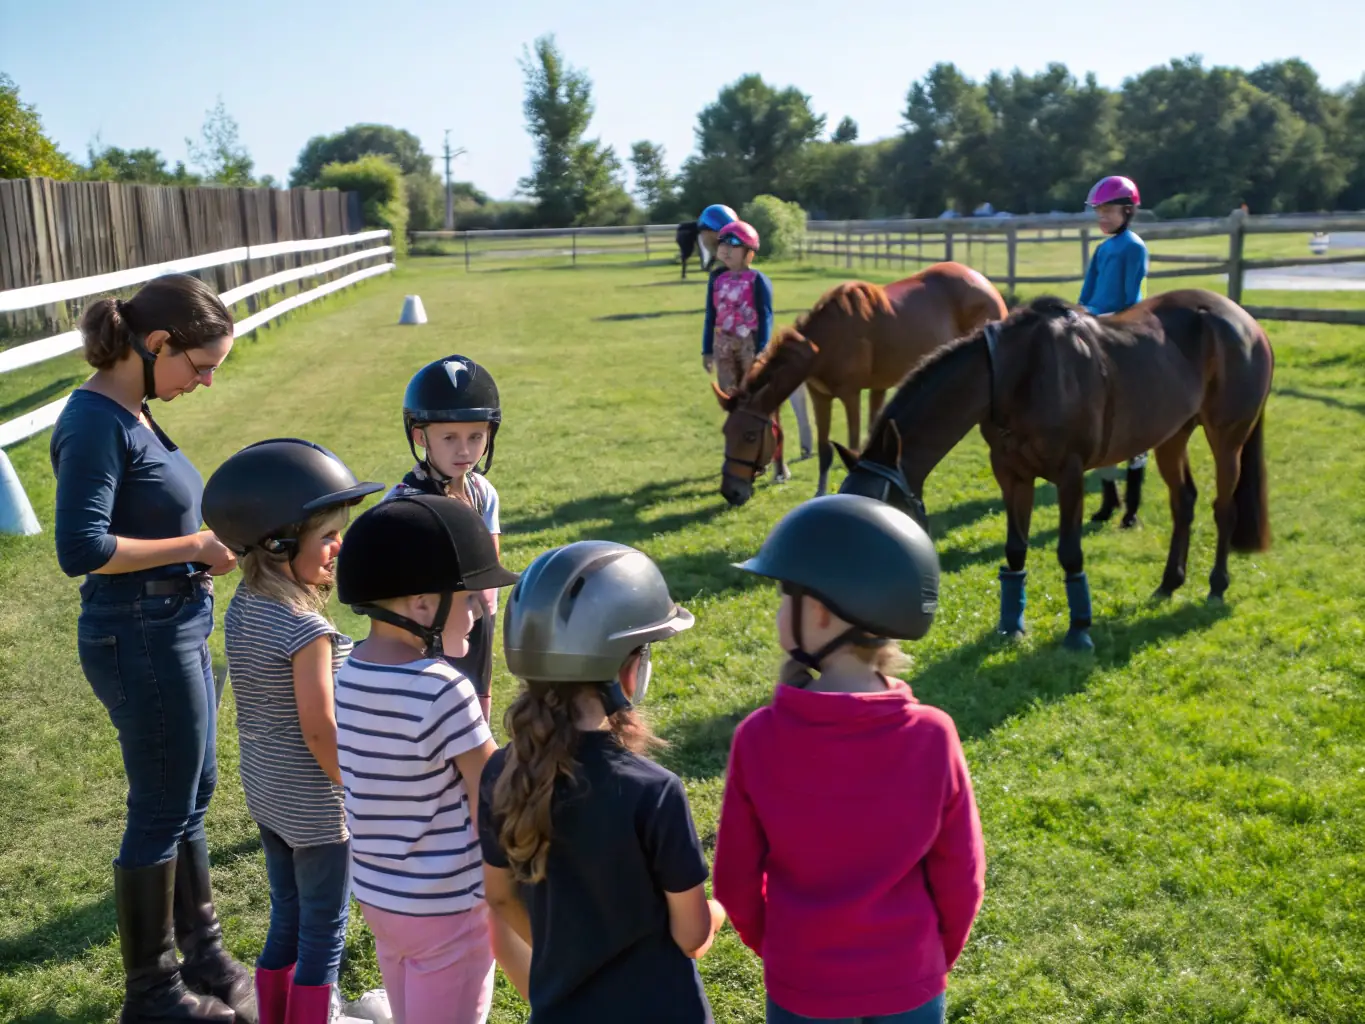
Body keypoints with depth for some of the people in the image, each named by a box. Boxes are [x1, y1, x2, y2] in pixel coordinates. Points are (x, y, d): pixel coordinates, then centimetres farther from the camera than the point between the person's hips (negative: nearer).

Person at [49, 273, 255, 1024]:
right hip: (142, 639, -9)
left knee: (191, 796, 20)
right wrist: (193, 547, -19)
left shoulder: (130, 413, 7)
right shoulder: (96, 423, -20)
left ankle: (202, 953, 38)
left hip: (175, 630, 9)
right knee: (161, 812, 6)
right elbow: (80, 549, -26)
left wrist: (205, 543, -1)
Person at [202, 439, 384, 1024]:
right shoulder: (306, 629, -26)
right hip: (315, 807, -8)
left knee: (286, 920, 22)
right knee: (324, 935, 8)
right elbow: (319, 728, -23)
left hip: (264, 793, 8)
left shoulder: (242, 609, -1)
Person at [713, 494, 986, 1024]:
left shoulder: (758, 737, -20)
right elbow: (960, 877, -8)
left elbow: (735, 880, -8)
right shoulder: (933, 736, -19)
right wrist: (934, 959, 11)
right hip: (907, 981, 0)